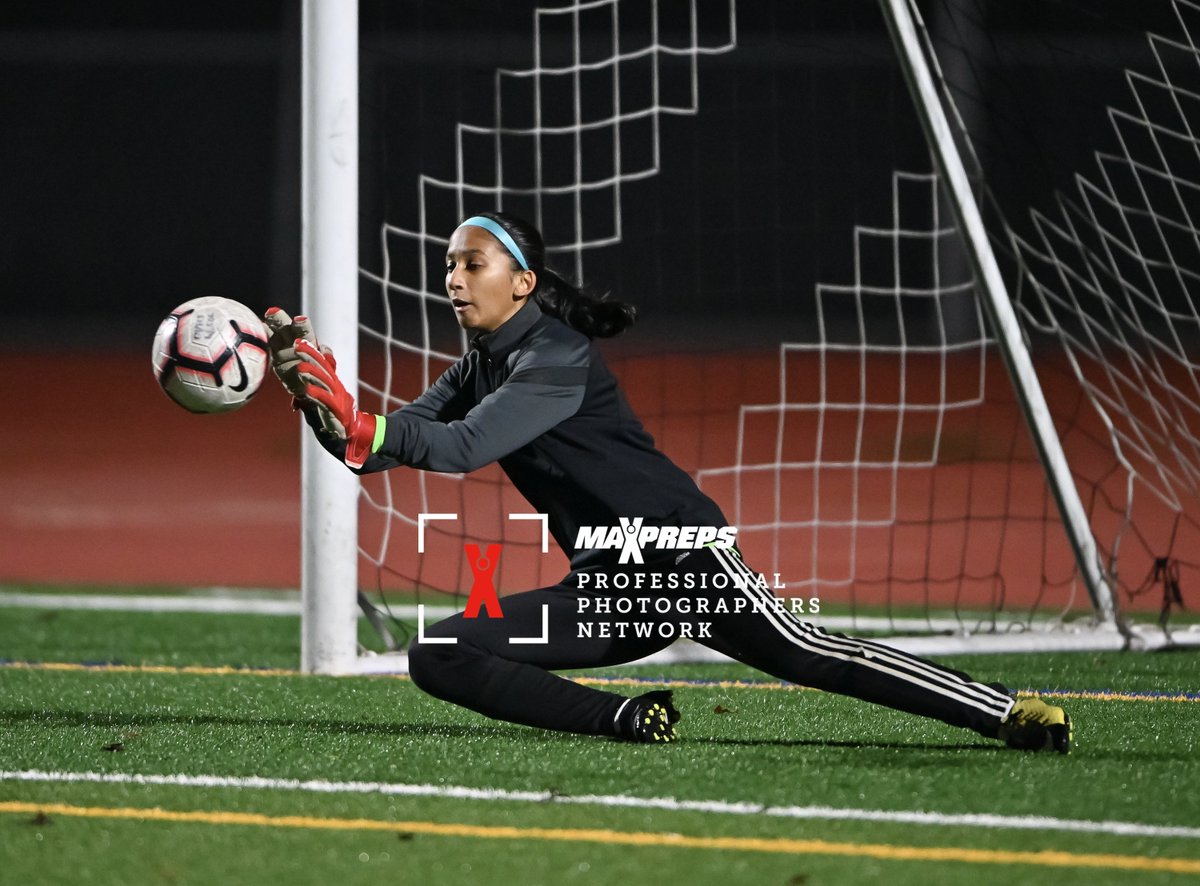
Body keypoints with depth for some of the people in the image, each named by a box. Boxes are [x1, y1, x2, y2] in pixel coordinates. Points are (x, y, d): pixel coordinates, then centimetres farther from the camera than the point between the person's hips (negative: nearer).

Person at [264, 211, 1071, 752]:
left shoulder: (558, 357, -14)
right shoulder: (481, 368, 12)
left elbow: (465, 448, -28)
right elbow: (385, 445, 7)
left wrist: (358, 422, -38)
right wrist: (318, 397, -11)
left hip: (684, 554, -8)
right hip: (610, 586, 8)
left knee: (800, 654, -26)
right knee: (440, 659, -5)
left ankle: (1011, 715, -26)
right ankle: (632, 720, -8)